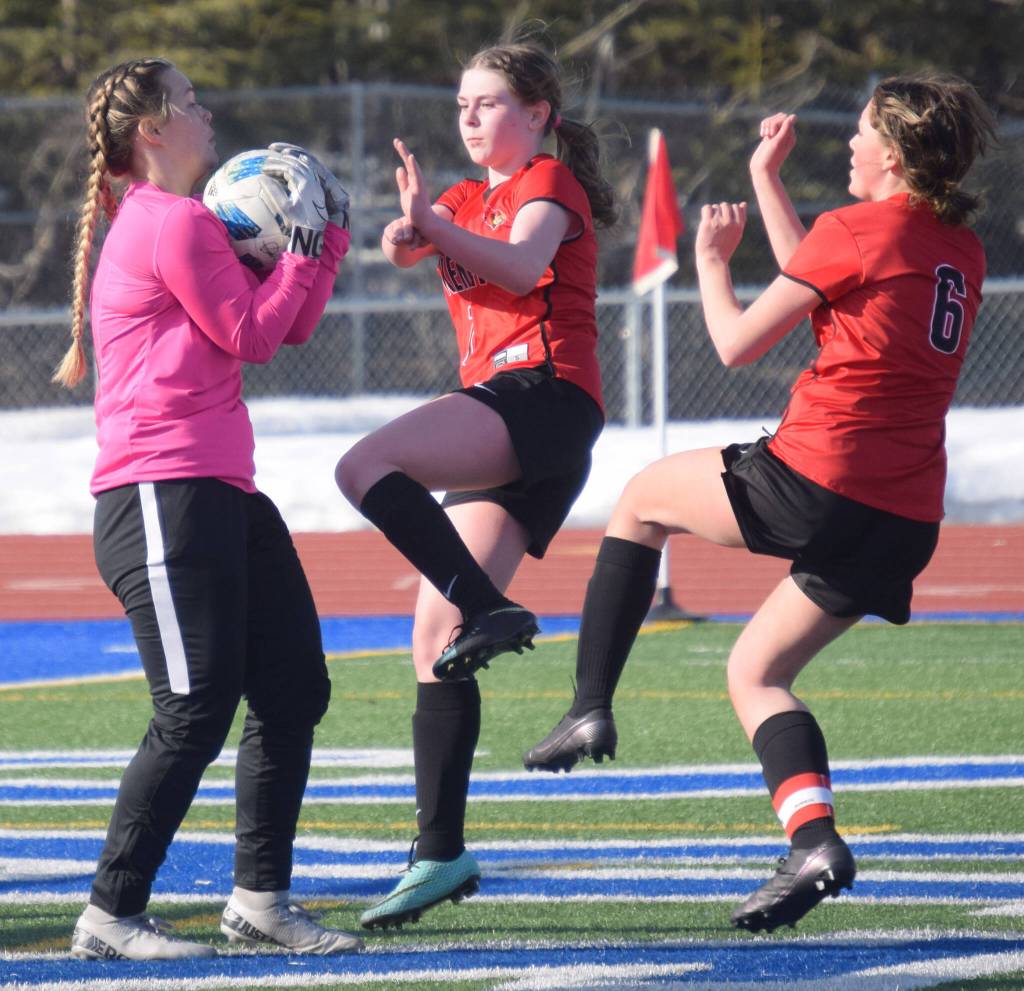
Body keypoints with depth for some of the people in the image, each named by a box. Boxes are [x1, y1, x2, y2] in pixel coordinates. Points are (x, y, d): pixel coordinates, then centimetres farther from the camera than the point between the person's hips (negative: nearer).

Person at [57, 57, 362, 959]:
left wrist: (328, 229, 12)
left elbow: (294, 323, 21)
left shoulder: (180, 221, 22)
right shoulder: (173, 223, -10)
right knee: (196, 714, -11)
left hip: (222, 495, 11)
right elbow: (254, 334, -9)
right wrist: (304, 240, -2)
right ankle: (112, 918, -7)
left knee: (294, 691, 11)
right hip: (163, 497, -11)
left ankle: (261, 896, 19)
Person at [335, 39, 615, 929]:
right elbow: (404, 248, 7)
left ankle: (490, 610, -32)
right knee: (434, 641, 1)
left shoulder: (551, 183, 4)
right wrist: (404, 235, -16)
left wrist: (437, 222, -32)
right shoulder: (471, 200, 28)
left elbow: (523, 265, -18)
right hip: (505, 431, 8)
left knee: (366, 467, -29)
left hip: (543, 392, -8)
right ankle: (442, 854, -1)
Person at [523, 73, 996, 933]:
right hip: (907, 520, 7)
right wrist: (767, 182, 32)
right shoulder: (962, 252, 13)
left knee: (647, 495, 20)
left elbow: (739, 342, -2)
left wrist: (710, 262, 17)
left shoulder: (856, 229, -8)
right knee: (754, 671, 18)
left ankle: (592, 707, 16)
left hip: (814, 482, -7)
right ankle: (813, 835, -4)